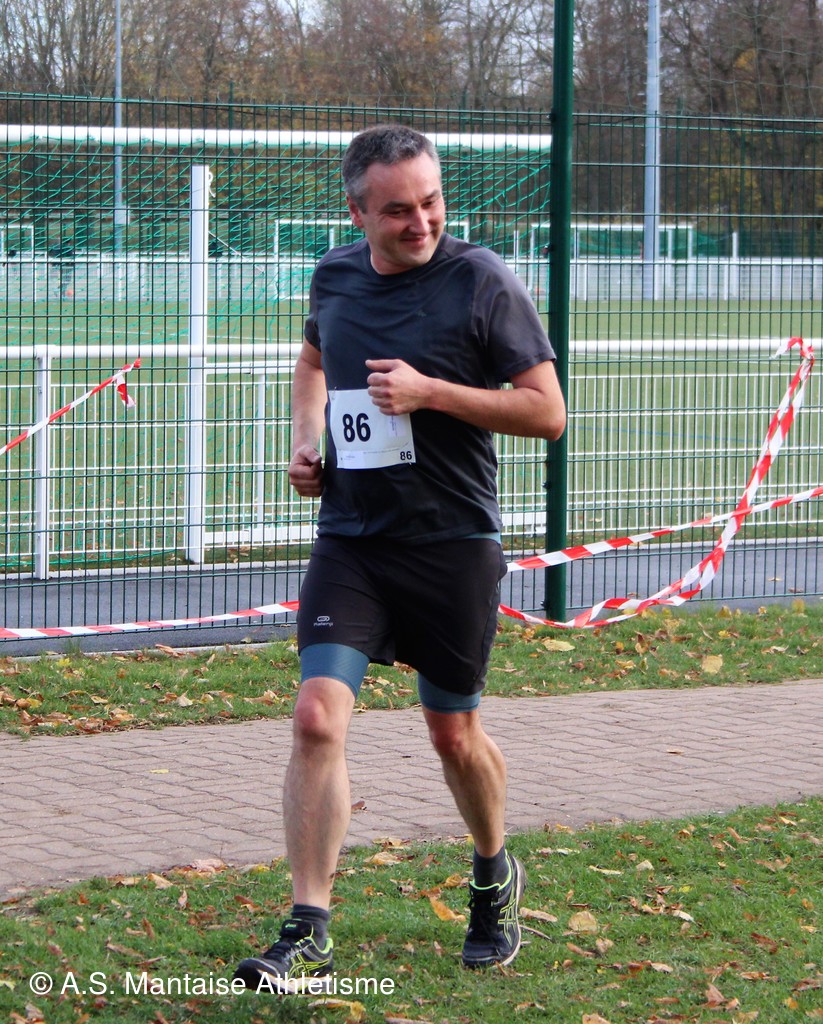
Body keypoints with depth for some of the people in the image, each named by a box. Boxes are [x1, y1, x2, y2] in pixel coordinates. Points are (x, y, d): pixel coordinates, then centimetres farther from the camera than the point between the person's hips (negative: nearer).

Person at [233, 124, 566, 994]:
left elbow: (547, 411, -11)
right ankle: (307, 938, -10)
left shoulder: (482, 281, -10)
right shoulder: (334, 276, 5)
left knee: (454, 733, 10)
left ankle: (494, 878, 40)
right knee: (318, 717, -12)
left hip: (453, 542, -3)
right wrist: (305, 439, 10)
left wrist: (431, 392, -20)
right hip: (349, 538, 3)